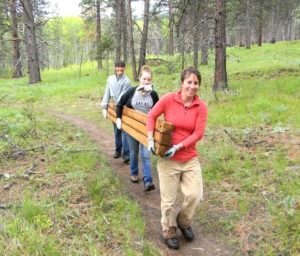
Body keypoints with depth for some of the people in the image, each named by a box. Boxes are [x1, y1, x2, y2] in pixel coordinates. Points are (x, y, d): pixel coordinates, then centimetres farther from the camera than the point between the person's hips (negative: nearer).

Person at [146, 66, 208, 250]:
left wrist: (178, 147, -18)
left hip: (191, 159, 2)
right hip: (168, 159, -1)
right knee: (169, 200, 8)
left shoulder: (201, 106, -6)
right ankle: (169, 233, 34)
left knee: (195, 195, -5)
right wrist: (151, 139, -5)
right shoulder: (168, 99, -9)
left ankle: (184, 222, 29)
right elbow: (151, 116, 4)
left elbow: (198, 133, -10)